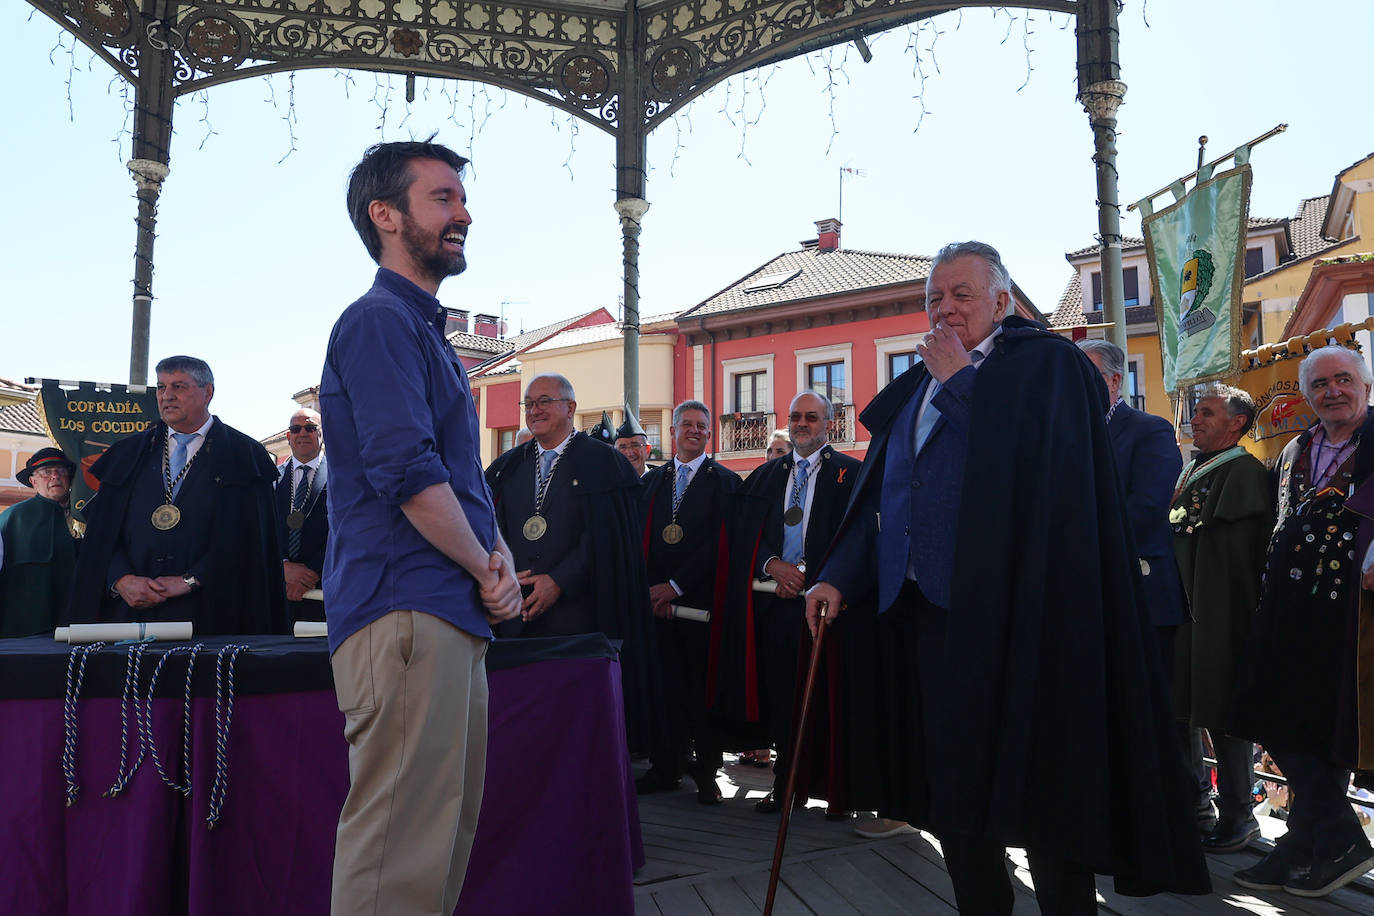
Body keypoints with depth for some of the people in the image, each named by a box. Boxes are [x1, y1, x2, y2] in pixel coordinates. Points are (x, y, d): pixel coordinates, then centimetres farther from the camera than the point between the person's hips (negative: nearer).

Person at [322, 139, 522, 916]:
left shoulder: (428, 332, 22)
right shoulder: (380, 322, -9)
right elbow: (405, 470, -21)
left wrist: (501, 555, 3)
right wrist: (487, 567, -8)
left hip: (455, 617, 10)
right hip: (406, 614, -10)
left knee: (448, 832, 16)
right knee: (402, 846, -6)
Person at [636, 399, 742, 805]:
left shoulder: (725, 482, 3)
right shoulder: (651, 480, 16)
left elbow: (721, 543, -6)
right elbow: (641, 539, 11)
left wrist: (675, 585, -10)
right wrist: (650, 589, -3)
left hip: (701, 599, -3)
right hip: (657, 600, 3)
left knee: (703, 684, 0)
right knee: (664, 683, 5)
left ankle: (706, 772, 10)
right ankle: (665, 767, 15)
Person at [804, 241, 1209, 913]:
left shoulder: (1045, 362, -2)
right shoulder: (916, 386, 16)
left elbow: (1039, 458, -20)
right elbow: (879, 494, 16)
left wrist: (960, 380, -11)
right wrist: (839, 575, 4)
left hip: (1012, 615, -6)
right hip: (928, 611, 7)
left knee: (1035, 788, 2)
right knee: (949, 788, 13)